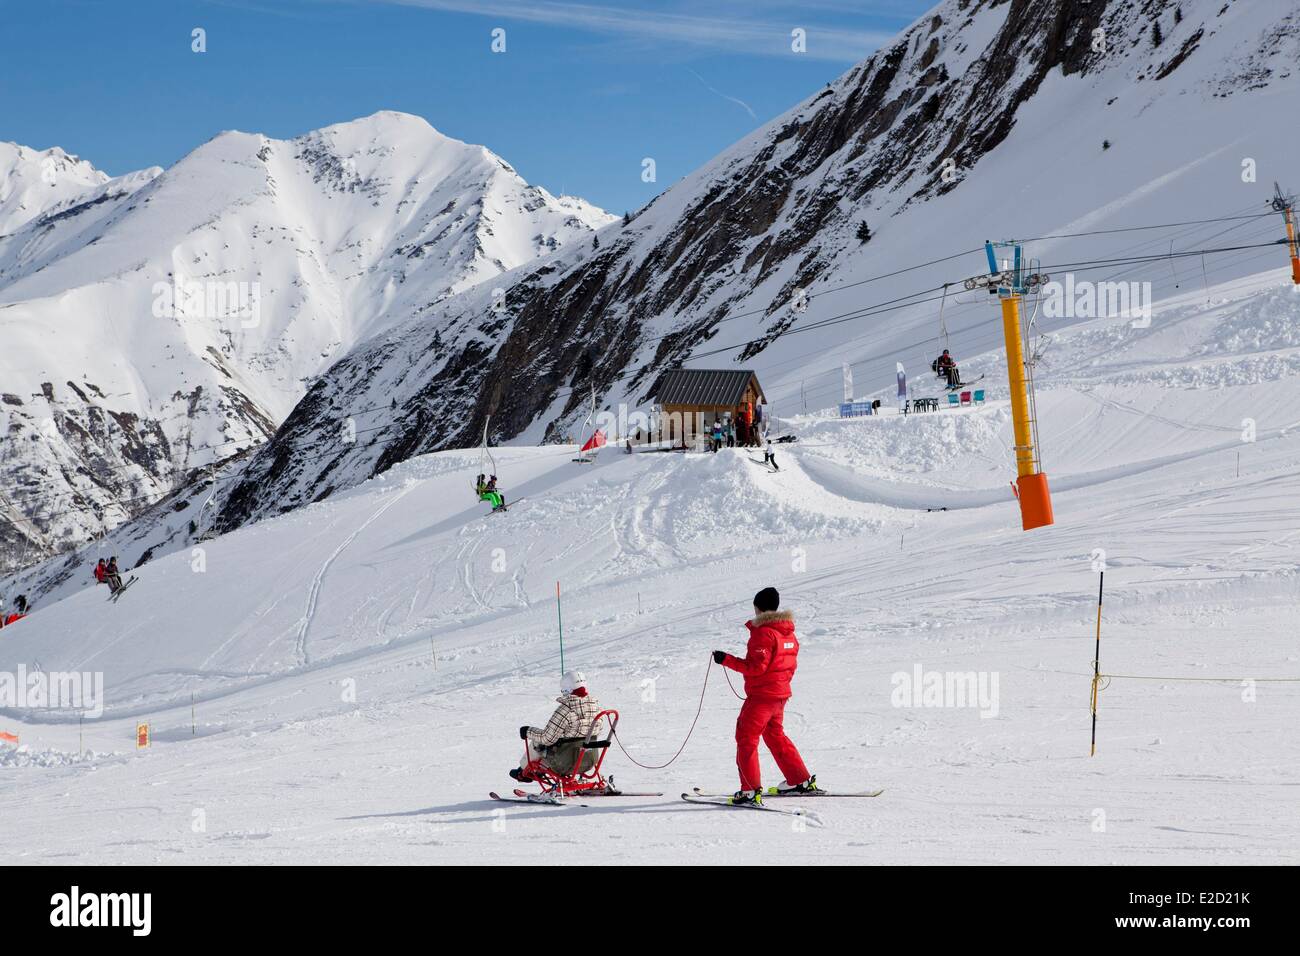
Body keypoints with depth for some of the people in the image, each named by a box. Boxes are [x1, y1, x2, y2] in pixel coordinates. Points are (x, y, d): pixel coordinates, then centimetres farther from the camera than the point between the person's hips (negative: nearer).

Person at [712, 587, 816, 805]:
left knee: (746, 738, -3)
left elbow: (756, 667, -22)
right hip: (781, 693, 9)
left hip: (761, 695, -9)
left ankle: (751, 790, -10)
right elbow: (791, 664, 15)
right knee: (775, 736, 23)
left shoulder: (763, 632, -17)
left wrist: (726, 660, -18)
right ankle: (802, 781, 27)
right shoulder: (788, 632, 9)